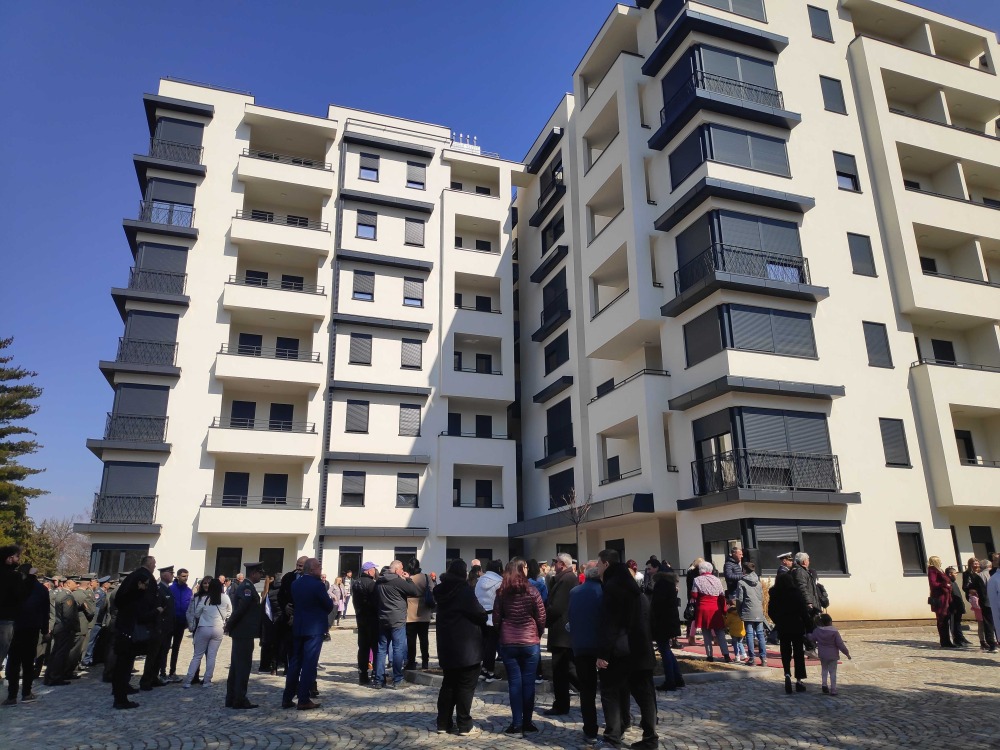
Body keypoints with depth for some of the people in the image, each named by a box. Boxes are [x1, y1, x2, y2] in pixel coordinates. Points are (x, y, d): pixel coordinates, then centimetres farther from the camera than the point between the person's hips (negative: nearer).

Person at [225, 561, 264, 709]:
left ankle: (231, 699, 21)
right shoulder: (248, 588, -17)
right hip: (244, 633, -10)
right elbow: (241, 608, -26)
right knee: (243, 666, -3)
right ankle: (240, 701, 1)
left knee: (236, 666, 14)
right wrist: (230, 626, -15)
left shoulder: (245, 586, 14)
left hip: (240, 632, 10)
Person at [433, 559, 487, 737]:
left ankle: (443, 723, 19)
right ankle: (464, 726, 5)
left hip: (446, 645, 7)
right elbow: (479, 613, -17)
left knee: (448, 684, 16)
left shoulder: (442, 590, 8)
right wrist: (484, 619, 7)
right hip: (466, 646, -7)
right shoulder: (464, 590, -15)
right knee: (466, 686, 1)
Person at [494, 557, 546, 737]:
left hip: (508, 643, 1)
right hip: (530, 642, -1)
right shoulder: (531, 591, -7)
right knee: (528, 682, 7)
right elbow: (541, 617, -3)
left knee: (514, 682, 6)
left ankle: (517, 724, 7)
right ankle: (527, 723, 13)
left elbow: (496, 618, 2)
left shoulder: (502, 592, -1)